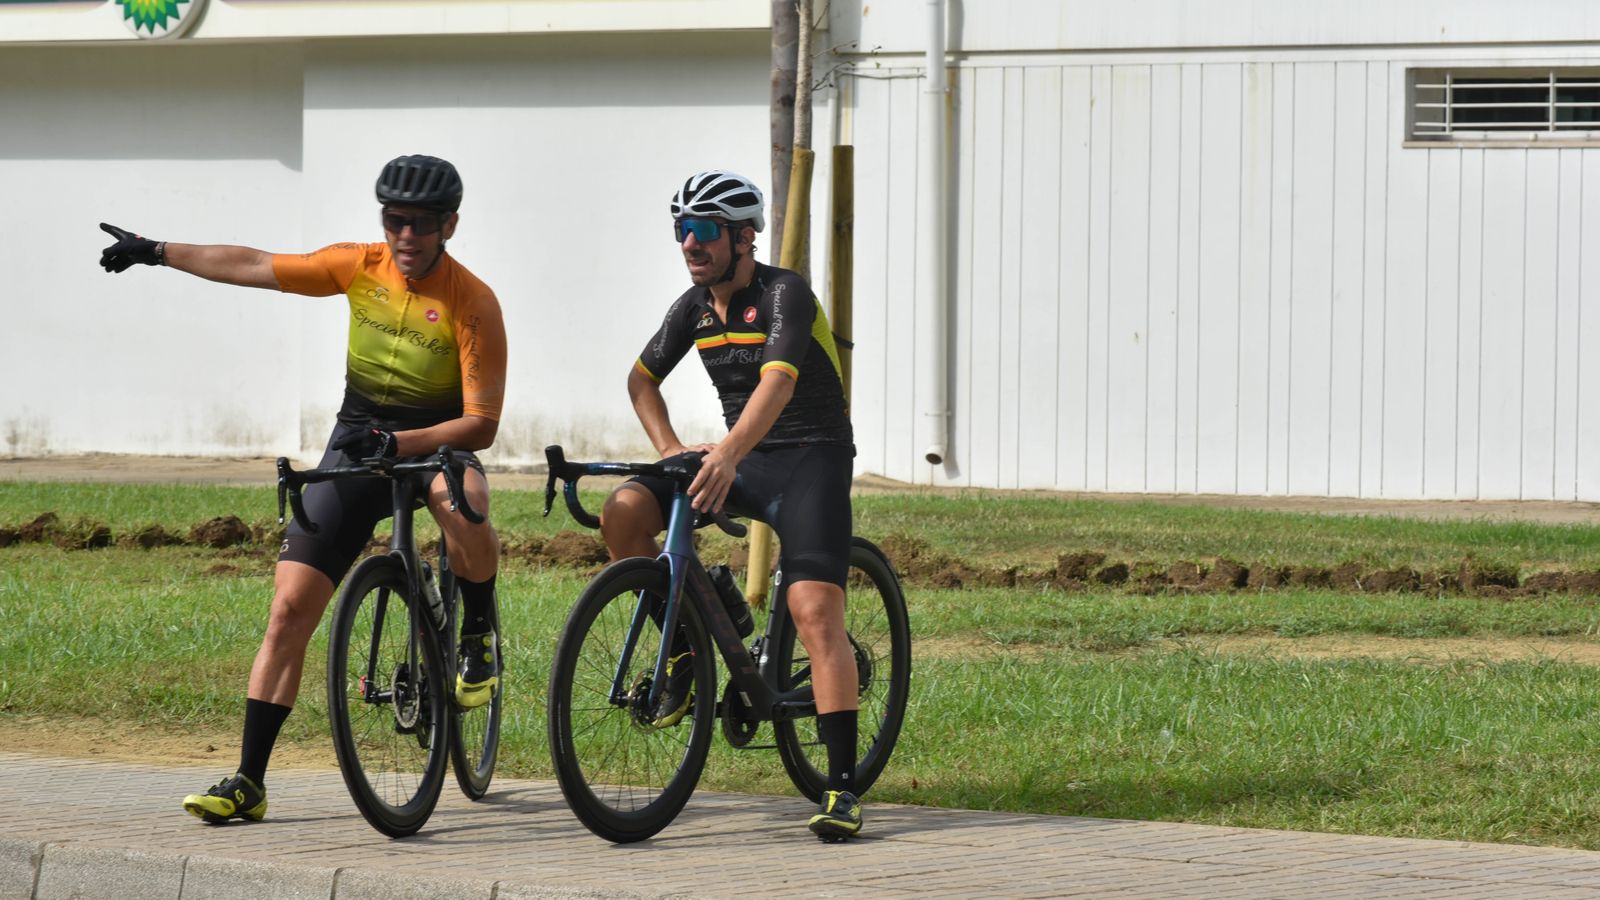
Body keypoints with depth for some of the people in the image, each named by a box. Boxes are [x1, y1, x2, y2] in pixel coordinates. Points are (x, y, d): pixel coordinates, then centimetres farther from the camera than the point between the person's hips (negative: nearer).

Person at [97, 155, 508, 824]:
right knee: (290, 609, -7)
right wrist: (155, 252, 10)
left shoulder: (473, 304, -18)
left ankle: (479, 636, -11)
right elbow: (254, 267, 5)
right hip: (354, 447, 3)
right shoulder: (361, 267, -6)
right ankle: (248, 782, -2)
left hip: (436, 446, -3)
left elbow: (481, 424, -21)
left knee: (461, 501, -41)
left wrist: (398, 443, -34)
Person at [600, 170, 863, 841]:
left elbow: (779, 381, -32)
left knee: (816, 613, -21)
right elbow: (642, 378, 20)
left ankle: (841, 787, -22)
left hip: (811, 458, -6)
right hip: (737, 459, 6)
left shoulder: (784, 293, -16)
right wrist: (669, 449, 1)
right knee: (623, 512, -17)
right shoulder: (694, 306, 6)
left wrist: (728, 453, -48)